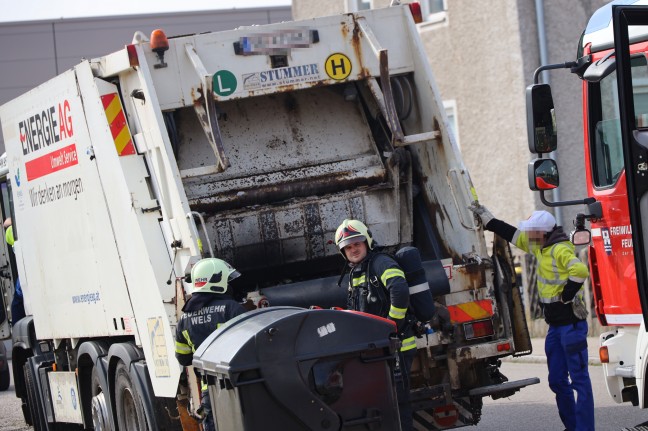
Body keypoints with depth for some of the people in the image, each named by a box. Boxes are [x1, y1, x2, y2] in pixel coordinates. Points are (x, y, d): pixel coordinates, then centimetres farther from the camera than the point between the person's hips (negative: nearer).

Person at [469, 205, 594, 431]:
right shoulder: (540, 246, 11)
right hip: (555, 325, 10)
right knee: (557, 381, 13)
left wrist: (566, 296, -22)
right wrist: (485, 216, 26)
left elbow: (580, 270, -35)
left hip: (571, 323, -10)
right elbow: (511, 234, 23)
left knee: (579, 379, -7)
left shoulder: (561, 249, -18)